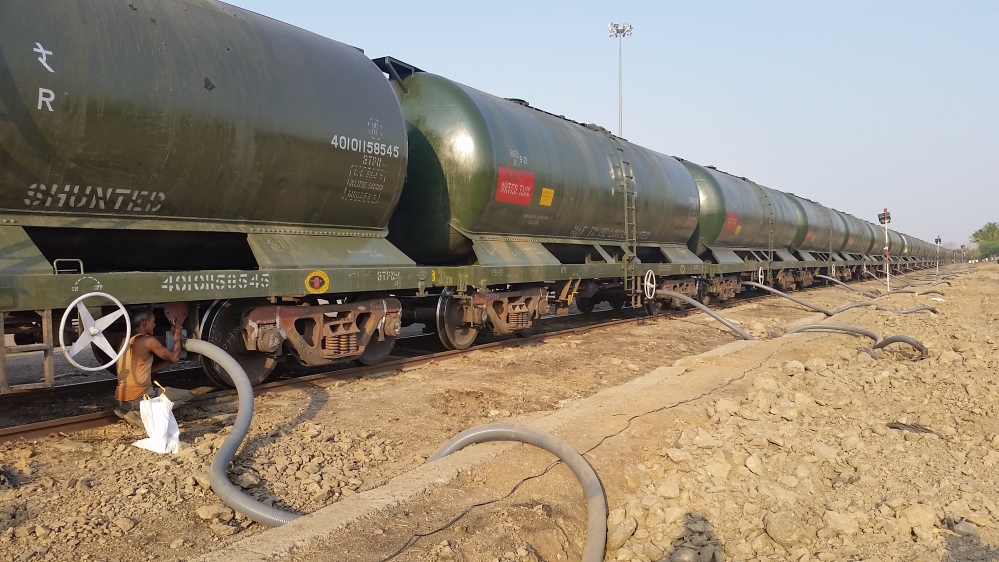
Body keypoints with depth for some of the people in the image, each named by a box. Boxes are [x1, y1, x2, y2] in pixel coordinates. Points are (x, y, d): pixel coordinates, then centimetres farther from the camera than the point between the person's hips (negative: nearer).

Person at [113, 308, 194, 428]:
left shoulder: (127, 341, 15)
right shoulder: (148, 341, -12)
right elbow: (175, 358, -1)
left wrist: (169, 360, 17)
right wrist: (177, 335, 11)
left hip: (122, 399, 9)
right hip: (138, 398, -9)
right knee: (188, 395, -2)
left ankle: (126, 409, 12)